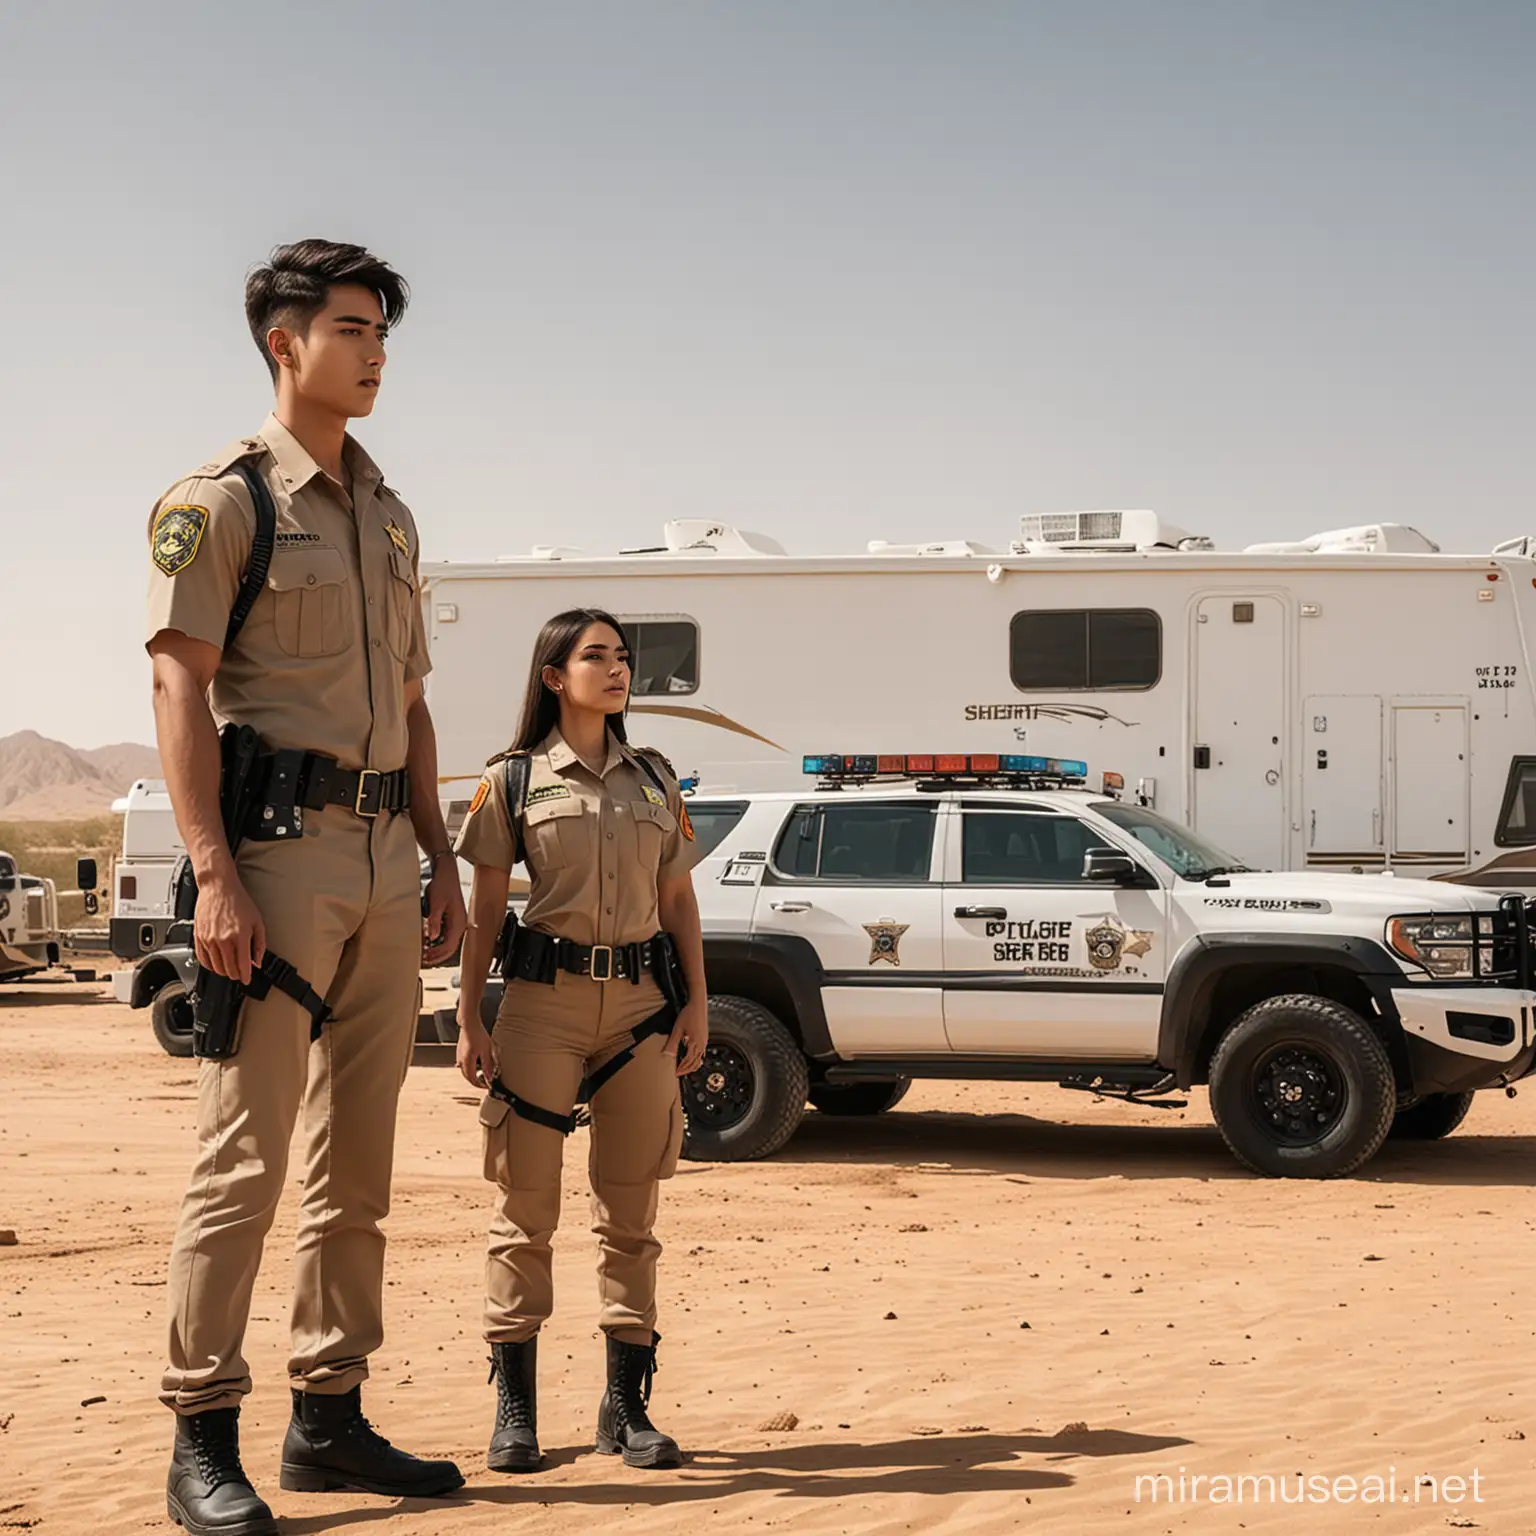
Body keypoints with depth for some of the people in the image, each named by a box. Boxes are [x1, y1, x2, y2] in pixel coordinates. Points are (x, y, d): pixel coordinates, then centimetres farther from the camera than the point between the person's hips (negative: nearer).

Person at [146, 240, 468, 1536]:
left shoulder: (387, 515, 19)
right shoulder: (224, 499, -3)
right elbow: (180, 689, -11)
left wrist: (443, 863, 14)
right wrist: (215, 873, -20)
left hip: (383, 861, 8)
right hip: (281, 847, -8)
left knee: (359, 1159, 10)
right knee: (245, 1154, -8)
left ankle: (330, 1418, 18)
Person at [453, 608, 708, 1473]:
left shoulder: (655, 778, 12)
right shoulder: (513, 780, 3)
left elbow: (680, 899, 13)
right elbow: (486, 910, 3)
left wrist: (697, 1003, 5)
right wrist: (470, 1020, -3)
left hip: (643, 1003, 3)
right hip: (545, 999, -3)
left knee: (631, 1214, 6)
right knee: (527, 1208, -1)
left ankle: (628, 1407, 14)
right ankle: (516, 1409, 7)